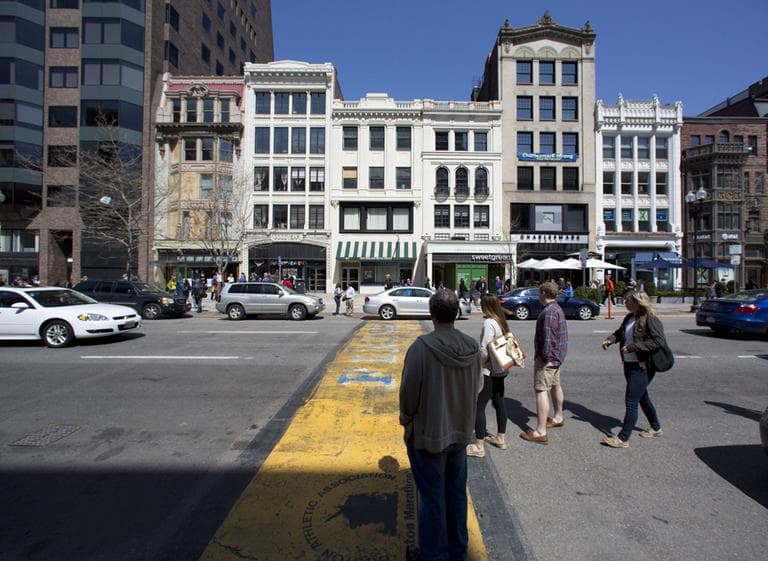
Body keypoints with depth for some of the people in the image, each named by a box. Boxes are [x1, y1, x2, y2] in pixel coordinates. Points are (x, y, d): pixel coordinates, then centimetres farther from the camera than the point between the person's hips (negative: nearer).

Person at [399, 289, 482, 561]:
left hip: (428, 435, -5)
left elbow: (409, 391, -17)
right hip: (460, 431, 5)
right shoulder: (472, 347, -7)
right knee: (456, 494, 21)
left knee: (432, 498, 11)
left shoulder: (422, 347, -25)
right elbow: (476, 387, 4)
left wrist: (406, 419, 2)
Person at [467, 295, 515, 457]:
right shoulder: (503, 322, 6)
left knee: (479, 406, -2)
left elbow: (484, 349, -23)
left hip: (488, 371, -9)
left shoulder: (489, 323, -19)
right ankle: (501, 438, 33)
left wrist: (478, 365, -9)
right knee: (499, 403, 19)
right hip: (501, 369, 9)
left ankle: (479, 446, 3)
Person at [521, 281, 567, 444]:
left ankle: (540, 432, -11)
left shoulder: (548, 312, -22)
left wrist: (546, 357, -27)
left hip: (548, 357, -11)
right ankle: (558, 417, 43)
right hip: (557, 355, 11)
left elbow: (548, 337, -29)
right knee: (555, 385, 25)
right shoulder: (557, 308, 14)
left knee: (541, 390, -11)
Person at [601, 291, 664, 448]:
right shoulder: (630, 317, 8)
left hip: (642, 367, -9)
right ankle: (656, 429, 41)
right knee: (642, 398, 22)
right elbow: (620, 332, 18)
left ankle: (623, 439, 2)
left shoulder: (650, 319, -17)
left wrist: (633, 347, -24)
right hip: (629, 364, 9)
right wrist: (610, 339, -3)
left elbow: (659, 341, -23)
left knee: (631, 401, -5)